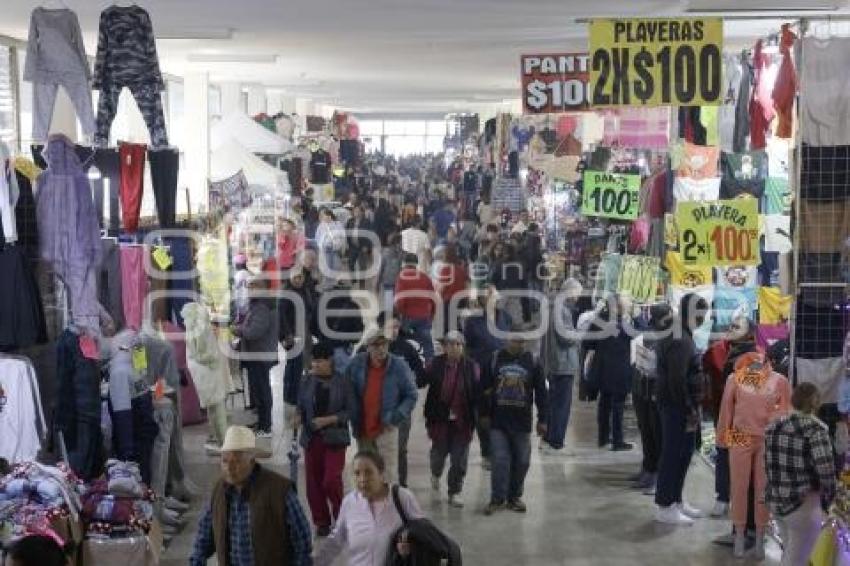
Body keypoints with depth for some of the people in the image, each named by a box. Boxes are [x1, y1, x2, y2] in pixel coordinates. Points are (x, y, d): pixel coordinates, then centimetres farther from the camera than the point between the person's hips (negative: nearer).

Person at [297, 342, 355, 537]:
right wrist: (298, 416, -12)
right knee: (313, 481, 5)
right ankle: (321, 521, 21)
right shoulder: (308, 380, 2)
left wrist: (329, 419, -16)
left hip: (334, 438, -3)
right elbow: (301, 406, 9)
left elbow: (350, 410, -5)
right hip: (312, 437, 4)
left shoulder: (341, 381, -6)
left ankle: (340, 518, 14)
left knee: (331, 480, -10)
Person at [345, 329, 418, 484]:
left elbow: (411, 396, 0)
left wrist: (395, 417, -12)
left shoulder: (399, 366, -8)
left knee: (388, 472, -5)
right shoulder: (356, 364, -3)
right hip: (362, 429, 3)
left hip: (386, 429, -3)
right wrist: (354, 421, -1)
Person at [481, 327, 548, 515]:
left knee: (521, 462, 7)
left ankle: (514, 497, 23)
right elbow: (485, 389, 7)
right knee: (500, 460, -4)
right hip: (498, 421, -1)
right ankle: (497, 499, 7)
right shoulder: (495, 359, 1)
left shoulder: (532, 362, 2)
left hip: (522, 422, 1)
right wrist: (484, 414, 6)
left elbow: (541, 392, 4)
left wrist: (542, 419, 2)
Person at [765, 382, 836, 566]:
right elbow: (825, 468, -21)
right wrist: (827, 499, -6)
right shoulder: (815, 428, -15)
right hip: (803, 505, -7)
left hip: (775, 501, 7)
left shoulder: (774, 426, 6)